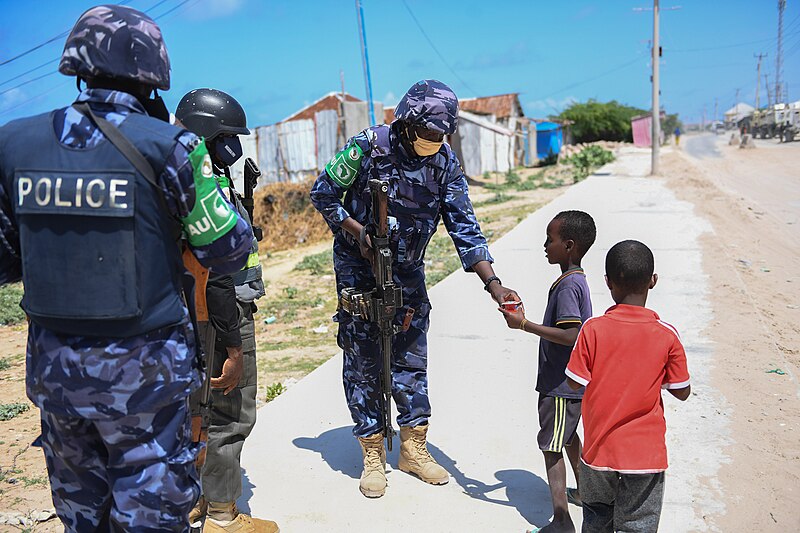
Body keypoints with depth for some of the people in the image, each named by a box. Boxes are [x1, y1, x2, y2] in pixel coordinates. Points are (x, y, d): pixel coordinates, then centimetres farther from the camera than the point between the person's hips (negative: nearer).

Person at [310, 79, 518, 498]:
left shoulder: (446, 163, -8)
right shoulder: (369, 147, -17)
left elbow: (464, 228, -11)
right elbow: (323, 193, -7)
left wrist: (492, 284, -22)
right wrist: (359, 233, -20)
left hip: (408, 272, 3)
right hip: (358, 269, -3)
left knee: (412, 358, 8)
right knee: (362, 361, 2)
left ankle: (414, 449, 24)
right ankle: (373, 457, 15)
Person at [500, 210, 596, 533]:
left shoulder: (568, 285, -22)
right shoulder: (577, 279, 8)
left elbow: (571, 335, -30)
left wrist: (525, 325, -28)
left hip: (561, 385, -10)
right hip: (573, 381, 10)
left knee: (551, 445, -3)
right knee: (568, 435, 26)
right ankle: (583, 491, 44)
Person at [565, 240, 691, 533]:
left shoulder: (593, 329, -14)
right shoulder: (667, 335, -12)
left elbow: (575, 382, -8)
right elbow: (682, 392, -4)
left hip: (599, 450, 1)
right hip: (645, 454, 0)